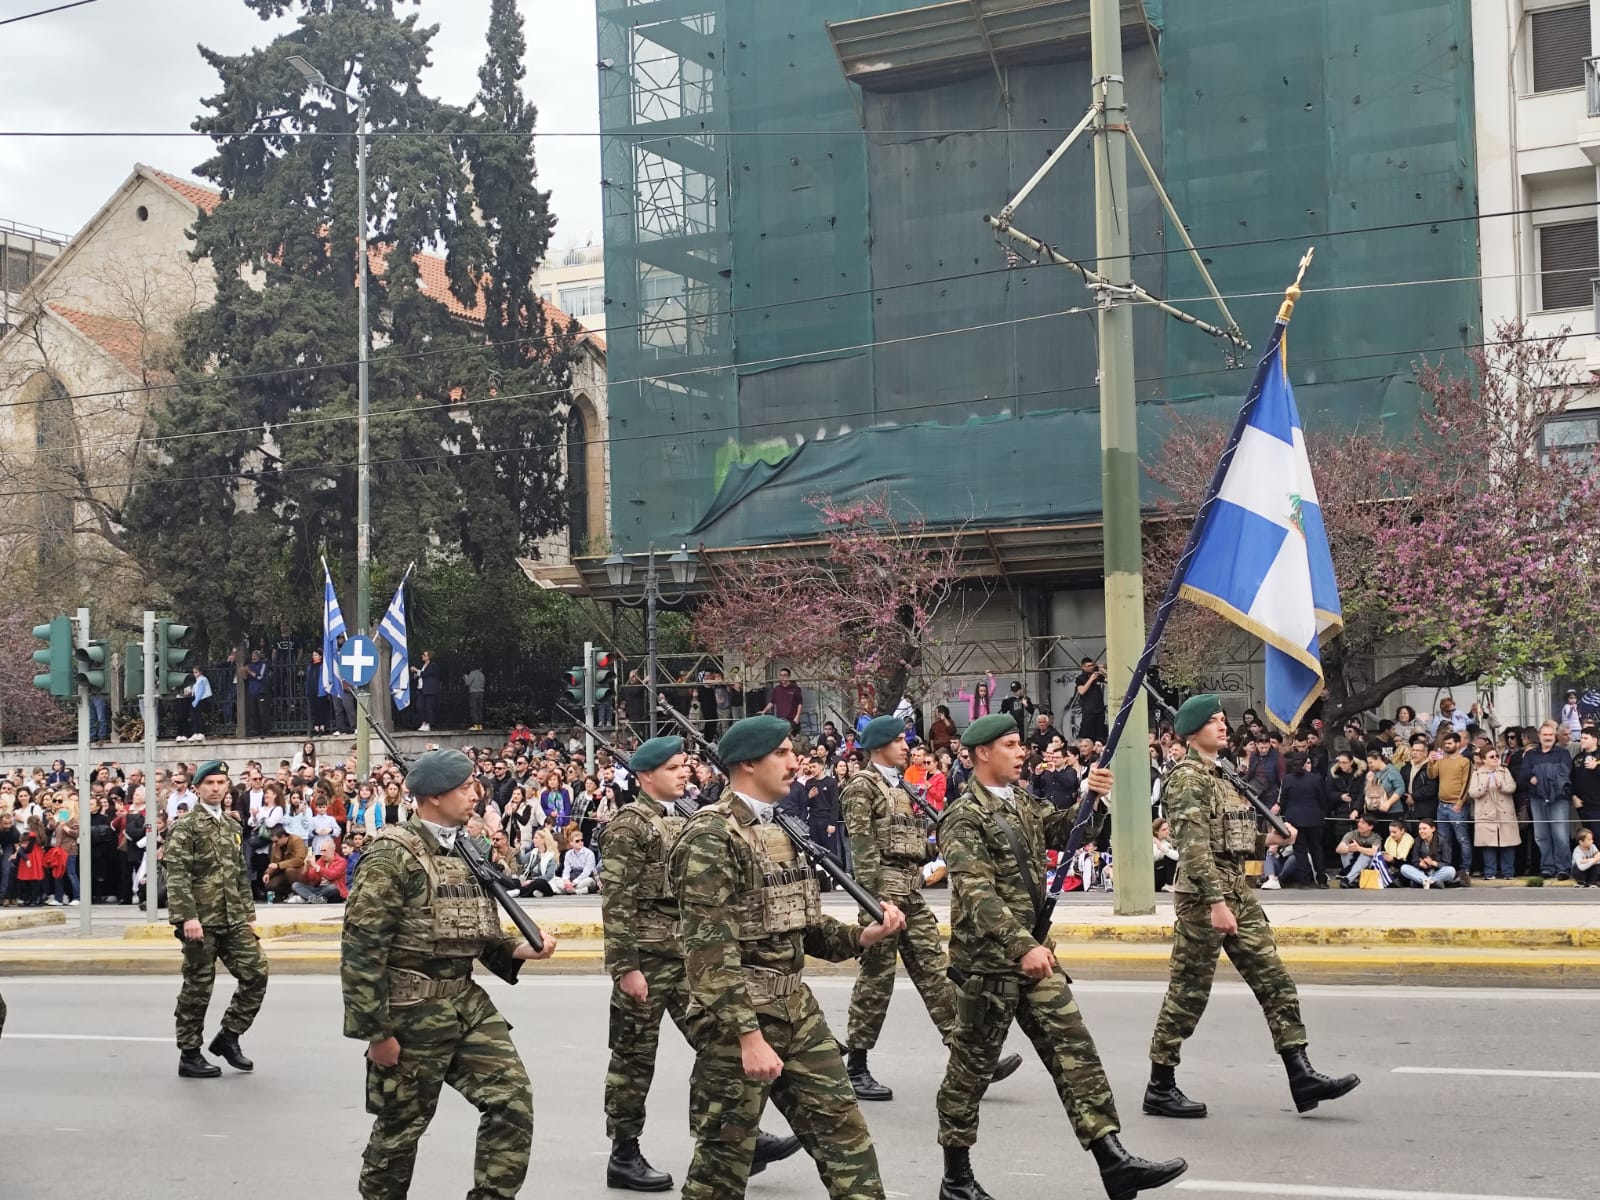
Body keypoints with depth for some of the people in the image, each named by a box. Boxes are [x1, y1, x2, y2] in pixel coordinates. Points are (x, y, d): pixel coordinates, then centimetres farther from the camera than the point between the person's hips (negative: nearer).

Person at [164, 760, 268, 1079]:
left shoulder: (232, 825, 15)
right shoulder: (186, 825, -6)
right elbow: (176, 873, -15)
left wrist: (248, 914, 17)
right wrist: (187, 916, -23)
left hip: (233, 920, 6)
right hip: (202, 920, -6)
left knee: (256, 971, -2)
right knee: (198, 987, 1)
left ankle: (228, 1036, 14)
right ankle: (189, 1056, 12)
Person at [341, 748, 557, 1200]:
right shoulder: (392, 856, -16)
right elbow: (360, 948, -19)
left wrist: (518, 950, -3)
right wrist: (374, 1031, -19)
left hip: (467, 1003, 7)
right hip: (410, 1014, -7)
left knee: (513, 1102, 0)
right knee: (401, 1126, 7)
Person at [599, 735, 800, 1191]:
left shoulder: (681, 820, 13)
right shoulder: (629, 823, -11)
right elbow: (616, 901, -16)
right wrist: (626, 966, -20)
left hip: (689, 953, 8)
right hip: (648, 956, -8)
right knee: (635, 1056, 2)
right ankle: (624, 1156, 11)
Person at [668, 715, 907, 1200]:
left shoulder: (782, 829, 12)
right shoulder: (710, 837, -16)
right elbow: (711, 952, -22)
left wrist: (862, 936, 0)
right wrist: (749, 1035, -26)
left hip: (797, 1009, 8)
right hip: (737, 1019, -8)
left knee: (844, 1131, 8)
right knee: (724, 1157, 3)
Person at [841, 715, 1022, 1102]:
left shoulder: (901, 787, 19)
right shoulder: (862, 786, -7)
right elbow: (863, 848, -14)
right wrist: (874, 902, -20)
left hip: (913, 892, 8)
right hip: (885, 890, -8)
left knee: (936, 971, 3)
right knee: (876, 978, -2)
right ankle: (855, 1068, 7)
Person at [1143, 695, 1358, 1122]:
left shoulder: (1219, 776, 17)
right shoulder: (1188, 778, -13)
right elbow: (1194, 846, -22)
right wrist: (1215, 902, -28)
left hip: (1237, 890, 9)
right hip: (1203, 895, -9)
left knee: (1274, 980, 2)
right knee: (1189, 991, -2)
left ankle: (1301, 1075, 1)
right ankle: (1160, 1088, 8)